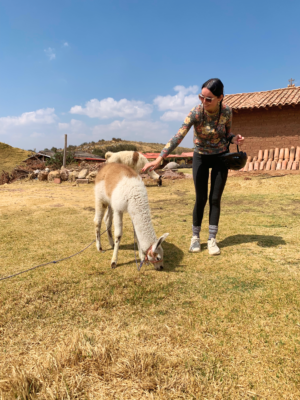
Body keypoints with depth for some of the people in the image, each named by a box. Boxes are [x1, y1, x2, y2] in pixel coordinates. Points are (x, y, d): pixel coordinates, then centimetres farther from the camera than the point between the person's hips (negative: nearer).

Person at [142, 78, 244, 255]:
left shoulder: (227, 111, -15)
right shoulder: (196, 112, -24)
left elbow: (227, 135, 2)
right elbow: (178, 137, -33)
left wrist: (234, 139, -22)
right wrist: (159, 159, -42)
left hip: (221, 157, 2)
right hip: (200, 158, -1)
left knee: (215, 199, 1)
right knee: (201, 198, -2)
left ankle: (212, 239, 10)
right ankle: (195, 237, 16)